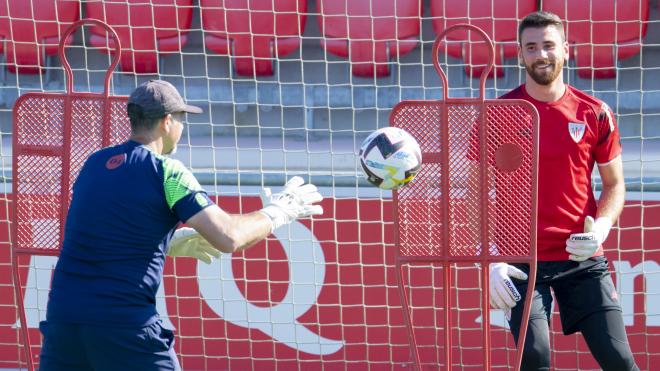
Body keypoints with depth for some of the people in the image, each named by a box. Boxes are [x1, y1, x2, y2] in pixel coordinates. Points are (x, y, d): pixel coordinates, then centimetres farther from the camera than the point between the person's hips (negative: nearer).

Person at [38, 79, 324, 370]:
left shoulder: (94, 164, 13)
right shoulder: (166, 171, -5)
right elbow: (229, 238, -12)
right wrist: (275, 214, 5)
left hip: (63, 314, 5)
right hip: (125, 322, -5)